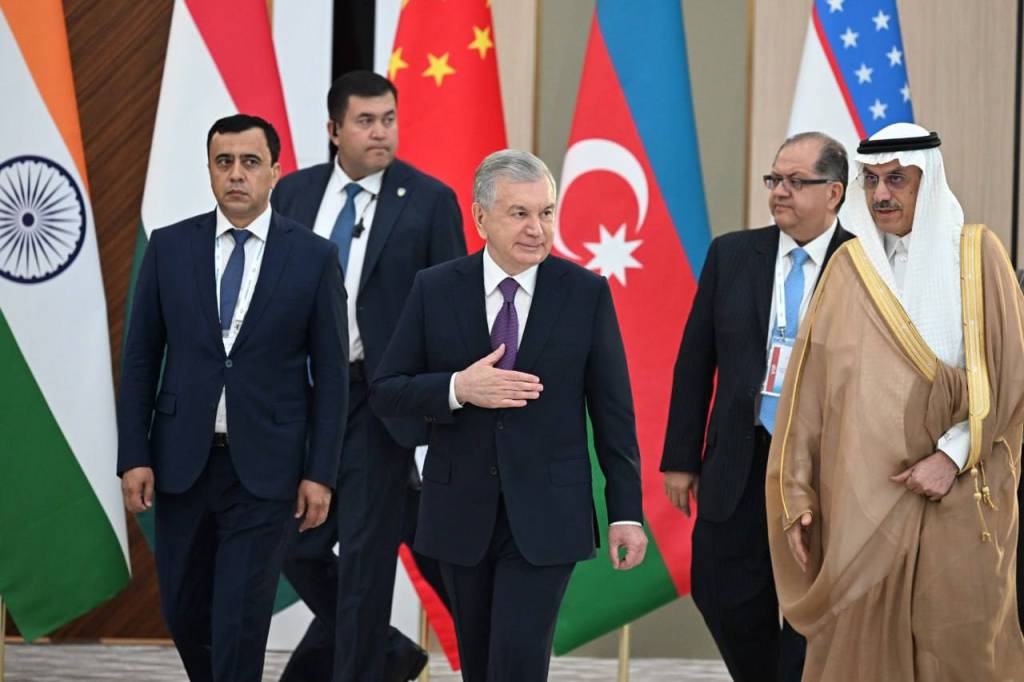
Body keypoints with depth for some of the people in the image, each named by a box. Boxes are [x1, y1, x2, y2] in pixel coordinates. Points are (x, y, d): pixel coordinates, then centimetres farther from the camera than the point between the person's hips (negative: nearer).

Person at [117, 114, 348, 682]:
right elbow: (140, 359, 5)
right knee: (183, 612, 12)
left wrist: (321, 472, -5)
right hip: (182, 461, 3)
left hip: (266, 467, -3)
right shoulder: (169, 247, 3)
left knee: (241, 621, -6)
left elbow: (330, 372, -1)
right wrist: (133, 457, -1)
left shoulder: (314, 257, -2)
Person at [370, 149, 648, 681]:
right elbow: (385, 393, 0)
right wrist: (458, 389, -19)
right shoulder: (435, 290, -1)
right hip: (460, 511, 2)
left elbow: (612, 409, 0)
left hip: (546, 515, -2)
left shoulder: (585, 293, -3)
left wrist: (626, 511, -2)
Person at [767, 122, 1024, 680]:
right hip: (860, 498, 2)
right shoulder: (849, 267, 8)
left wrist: (954, 454, -13)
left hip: (956, 502, -2)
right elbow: (809, 385, 6)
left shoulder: (976, 255, 2)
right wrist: (798, 495, 0)